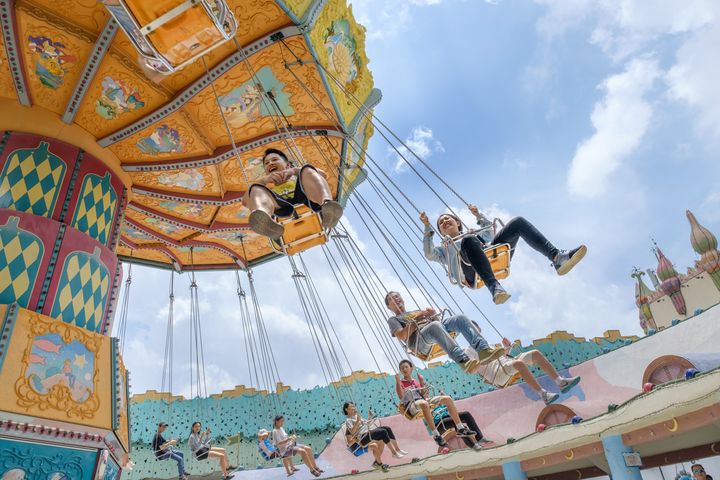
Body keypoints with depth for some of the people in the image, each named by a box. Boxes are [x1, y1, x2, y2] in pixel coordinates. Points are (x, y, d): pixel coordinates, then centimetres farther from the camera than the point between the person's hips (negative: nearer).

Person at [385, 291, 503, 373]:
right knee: (435, 325, -40)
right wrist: (416, 321, -5)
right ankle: (462, 360, -54)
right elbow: (401, 336, 1)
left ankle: (483, 350, -35)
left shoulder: (416, 311, 42)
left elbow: (435, 318, 28)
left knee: (460, 318, -19)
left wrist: (433, 314, 6)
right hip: (420, 339, -6)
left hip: (437, 329, 6)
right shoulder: (393, 319, 24)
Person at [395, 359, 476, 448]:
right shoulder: (400, 383, 10)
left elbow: (424, 396, 17)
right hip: (411, 406, -6)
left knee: (447, 398, -9)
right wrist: (398, 382, -14)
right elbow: (401, 397, -8)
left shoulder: (416, 382, 26)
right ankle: (436, 435, -38)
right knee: (424, 403, -43)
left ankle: (460, 428, -10)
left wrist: (422, 382, 9)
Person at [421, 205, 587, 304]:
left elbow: (490, 228, 55)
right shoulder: (445, 249, 33)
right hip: (472, 271, -4)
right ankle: (494, 287, -57)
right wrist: (427, 227, 11)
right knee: (469, 240, -39)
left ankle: (557, 257, -33)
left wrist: (478, 215, 47)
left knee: (518, 222, -13)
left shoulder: (474, 233, 46)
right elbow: (429, 254, 15)